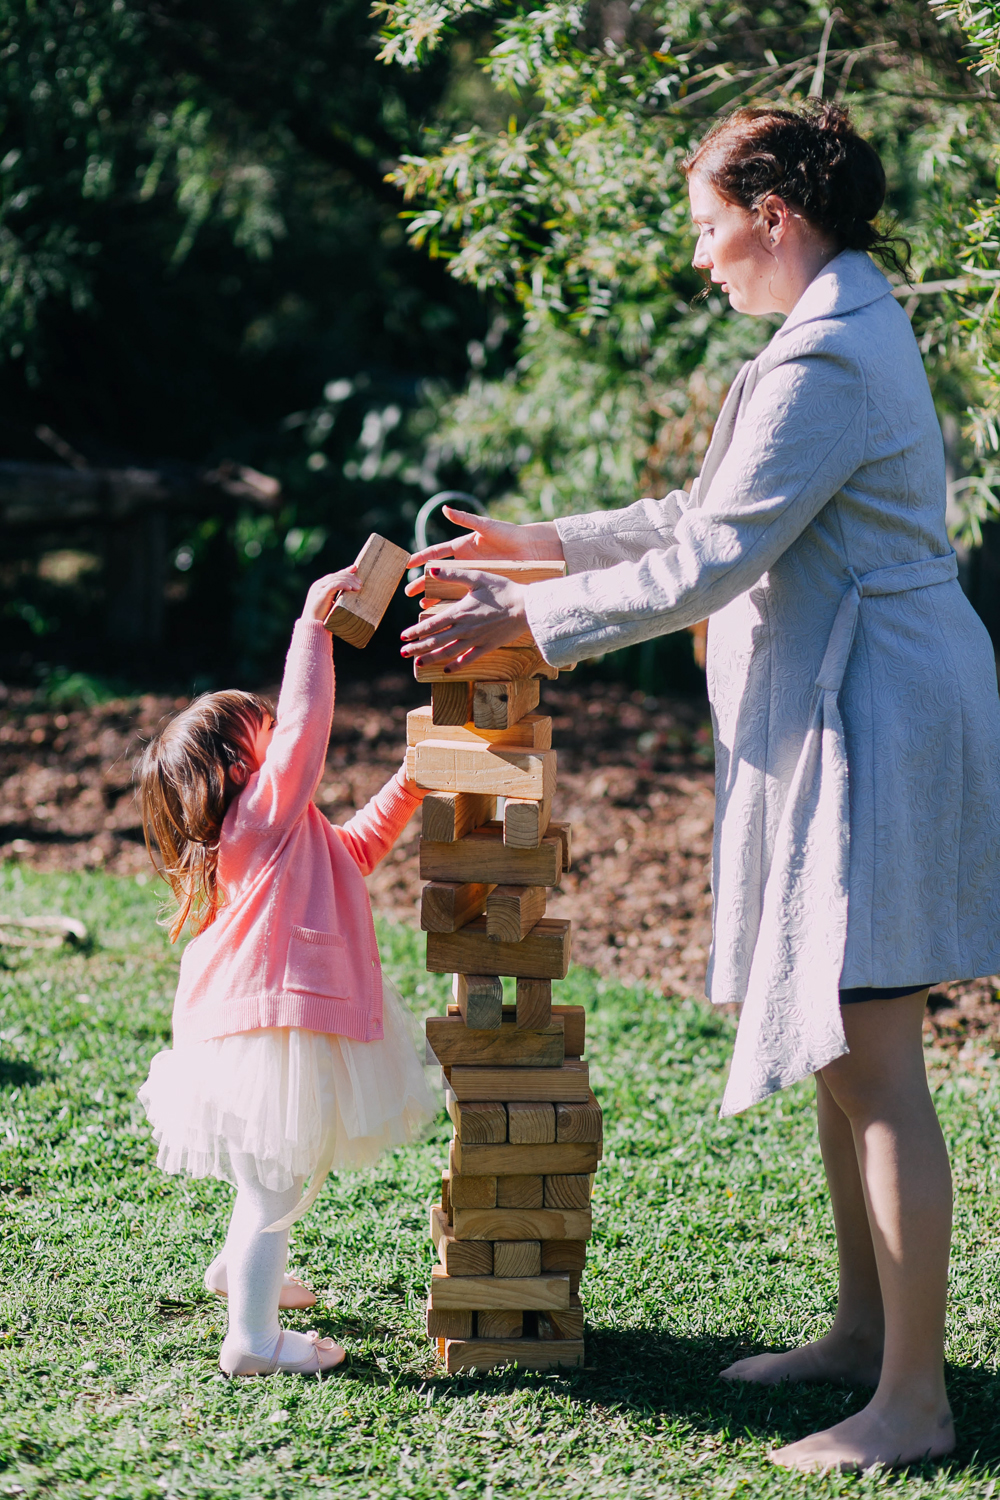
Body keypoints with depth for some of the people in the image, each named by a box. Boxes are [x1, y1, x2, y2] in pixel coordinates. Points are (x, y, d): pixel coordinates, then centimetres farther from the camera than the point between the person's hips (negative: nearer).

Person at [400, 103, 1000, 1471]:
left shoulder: (826, 359, -18)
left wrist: (527, 621, -11)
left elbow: (713, 560, -19)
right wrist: (547, 543, 26)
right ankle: (865, 1330, 27)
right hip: (846, 723, 11)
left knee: (874, 1066, -8)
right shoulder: (852, 327, 17)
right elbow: (715, 507, 25)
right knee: (837, 1051, 17)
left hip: (871, 723, -11)